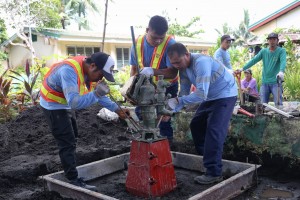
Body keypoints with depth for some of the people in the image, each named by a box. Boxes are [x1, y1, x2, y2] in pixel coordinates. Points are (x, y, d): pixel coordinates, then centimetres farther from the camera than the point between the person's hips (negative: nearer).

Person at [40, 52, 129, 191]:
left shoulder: (88, 70, -8)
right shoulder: (69, 71, -35)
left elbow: (98, 94, 2)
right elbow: (74, 102, -44)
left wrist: (117, 109, -5)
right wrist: (96, 94, -49)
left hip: (66, 104, 9)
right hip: (53, 105, -9)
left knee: (72, 138, 20)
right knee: (67, 143, -8)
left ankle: (69, 169, 36)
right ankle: (73, 181, 1)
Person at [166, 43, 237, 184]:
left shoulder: (201, 62, -32)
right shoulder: (183, 67, -5)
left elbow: (201, 94, -38)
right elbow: (184, 91, -2)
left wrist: (179, 101, -36)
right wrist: (174, 108, -18)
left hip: (225, 94, -9)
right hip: (210, 97, 9)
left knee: (214, 130, -18)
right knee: (196, 125, 12)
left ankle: (214, 173, -15)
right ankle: (206, 157, 26)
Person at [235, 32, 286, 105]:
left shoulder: (281, 51, -3)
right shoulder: (263, 51, 9)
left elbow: (283, 61, -21)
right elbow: (254, 60, 2)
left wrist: (281, 71, -43)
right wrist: (242, 69, -11)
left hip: (276, 82, -4)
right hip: (264, 82, 4)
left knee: (278, 104, -7)